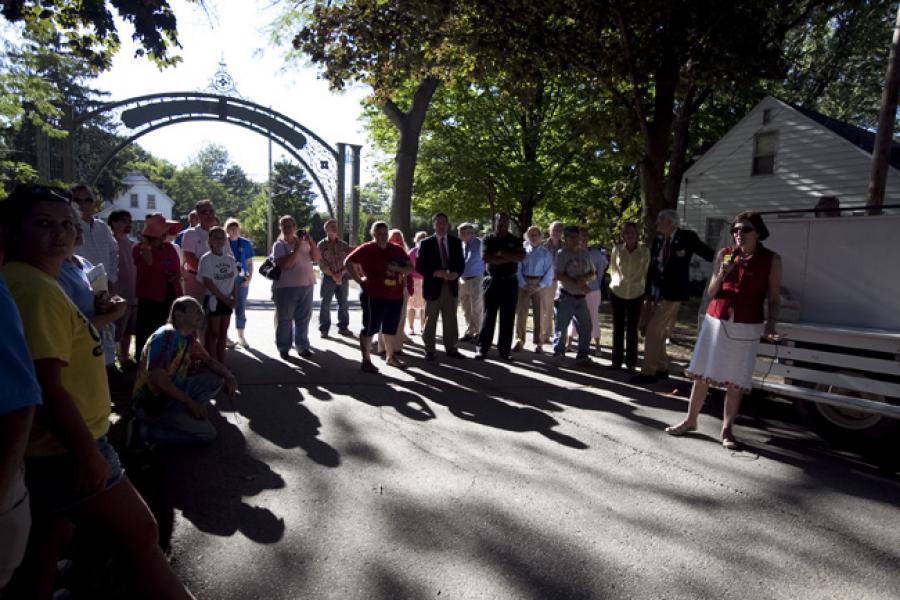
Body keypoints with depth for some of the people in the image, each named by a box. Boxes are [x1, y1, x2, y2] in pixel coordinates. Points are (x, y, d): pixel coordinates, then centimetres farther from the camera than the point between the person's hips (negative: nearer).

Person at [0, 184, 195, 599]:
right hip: (68, 454, -10)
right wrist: (88, 452, -23)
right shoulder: (37, 289, -22)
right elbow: (48, 387, -27)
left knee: (42, 550, 23)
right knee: (142, 540, 5)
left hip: (45, 452, 10)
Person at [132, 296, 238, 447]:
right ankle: (147, 430, -4)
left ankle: (187, 414, 0)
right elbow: (157, 379, -29)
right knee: (207, 433, -13)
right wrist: (191, 402, -24)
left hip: (174, 394, 8)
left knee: (217, 378, 1)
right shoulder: (165, 336, -22)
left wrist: (229, 376, -6)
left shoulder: (188, 338, 3)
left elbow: (208, 360, 15)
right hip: (152, 402, -8)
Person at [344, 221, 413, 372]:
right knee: (370, 327, -1)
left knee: (390, 328, 18)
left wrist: (397, 268, -11)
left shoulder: (397, 249, 8)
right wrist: (359, 280, -10)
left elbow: (410, 268, 8)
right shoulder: (366, 249, -6)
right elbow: (348, 262, -6)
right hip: (374, 296, -6)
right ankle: (366, 360, 6)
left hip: (395, 296, 6)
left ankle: (390, 357, 32)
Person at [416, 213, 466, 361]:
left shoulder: (456, 242, 8)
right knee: (430, 320, 4)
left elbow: (461, 262, 10)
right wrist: (436, 273, -19)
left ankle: (450, 348, 20)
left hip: (451, 286, 3)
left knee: (450, 320, 10)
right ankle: (429, 350, 13)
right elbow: (419, 266, -6)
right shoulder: (426, 243, -2)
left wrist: (456, 273, -12)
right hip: (433, 286, -3)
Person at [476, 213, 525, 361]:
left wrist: (501, 253, -13)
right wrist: (509, 258, -11)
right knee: (488, 316, 0)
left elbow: (521, 257, -8)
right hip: (493, 282, -1)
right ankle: (482, 349, 6)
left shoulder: (515, 240, 8)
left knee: (508, 318, 3)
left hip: (510, 283, 1)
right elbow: (486, 258, -12)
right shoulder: (488, 239, 4)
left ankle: (504, 350, 10)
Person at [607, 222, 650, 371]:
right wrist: (617, 281, 6)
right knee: (618, 328, 6)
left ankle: (631, 362, 13)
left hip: (636, 294, -1)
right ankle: (616, 360, 15)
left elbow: (646, 272, 4)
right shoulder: (617, 249, -5)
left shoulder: (644, 250, -7)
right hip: (617, 292, 1)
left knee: (632, 328, 4)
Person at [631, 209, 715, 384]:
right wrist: (647, 294, 9)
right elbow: (652, 268, 10)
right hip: (655, 293, 6)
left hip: (671, 294, -6)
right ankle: (662, 368, 27)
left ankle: (649, 371, 2)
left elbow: (710, 255, 2)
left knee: (653, 332, -8)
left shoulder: (687, 237, -8)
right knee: (658, 334, 13)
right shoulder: (658, 240, 8)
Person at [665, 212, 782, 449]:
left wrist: (771, 321, -14)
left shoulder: (772, 260, 0)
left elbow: (773, 298, 2)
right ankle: (690, 420, 22)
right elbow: (711, 292, 5)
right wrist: (721, 274, -13)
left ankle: (727, 429, 16)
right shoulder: (724, 254, 4)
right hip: (716, 321, 2)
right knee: (702, 374, 8)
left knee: (735, 381, 1)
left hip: (746, 327, -2)